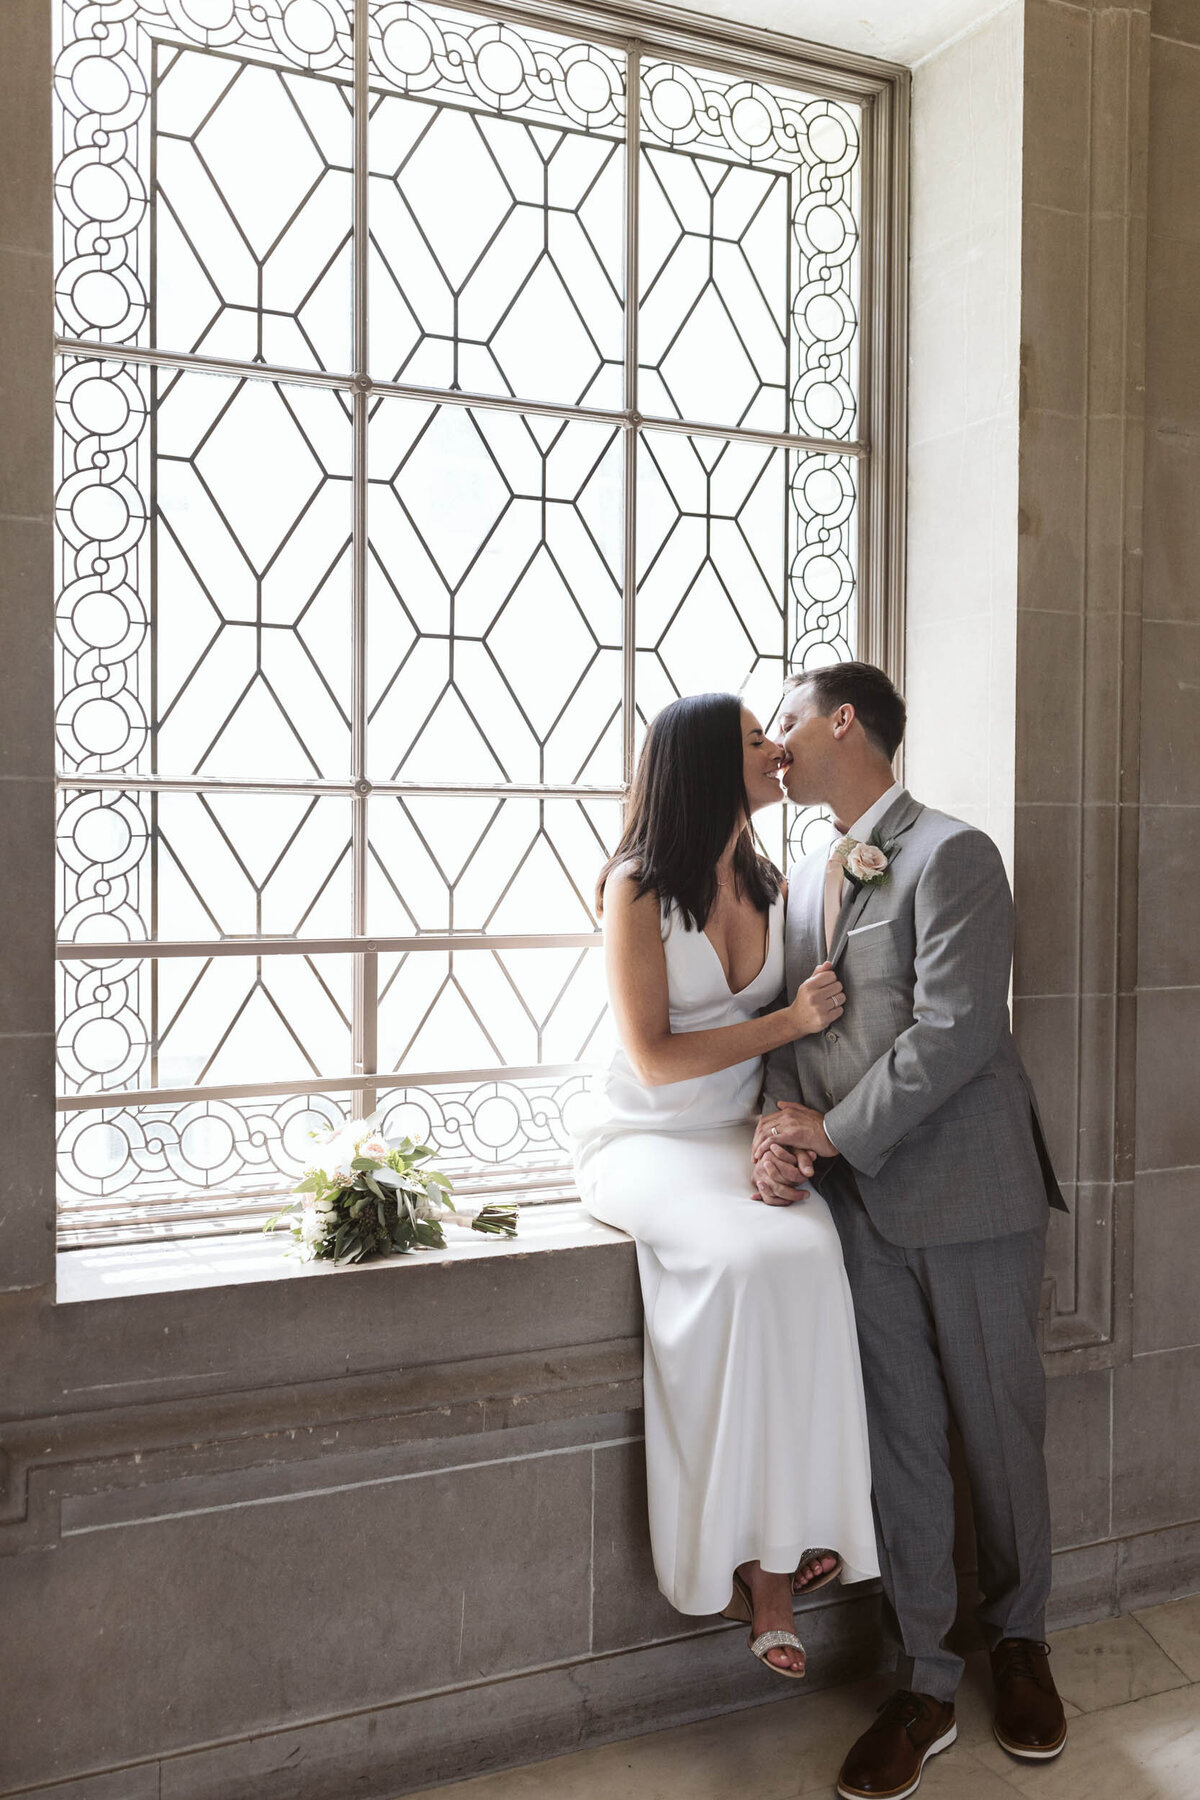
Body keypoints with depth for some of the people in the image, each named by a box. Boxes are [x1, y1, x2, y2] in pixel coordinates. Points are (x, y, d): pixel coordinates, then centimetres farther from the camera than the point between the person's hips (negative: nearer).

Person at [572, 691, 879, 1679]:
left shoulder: (769, 885, 10)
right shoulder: (638, 887, -9)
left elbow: (812, 1022, 11)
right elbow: (654, 1057, -12)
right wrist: (789, 1022, -14)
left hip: (743, 1135, 5)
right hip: (648, 1141, -4)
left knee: (808, 1255, -27)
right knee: (759, 1257, -32)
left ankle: (770, 1561, -19)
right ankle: (763, 1555, -15)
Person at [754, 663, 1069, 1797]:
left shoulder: (952, 856, -10)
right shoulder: (802, 880, 14)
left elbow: (953, 1032, -19)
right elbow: (791, 1026, 12)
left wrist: (833, 1132, -14)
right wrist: (781, 1130, -7)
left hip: (967, 1190, -5)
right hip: (861, 1202, 5)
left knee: (999, 1429, 11)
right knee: (898, 1442, 9)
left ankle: (1017, 1638, 35)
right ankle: (923, 1685, 22)